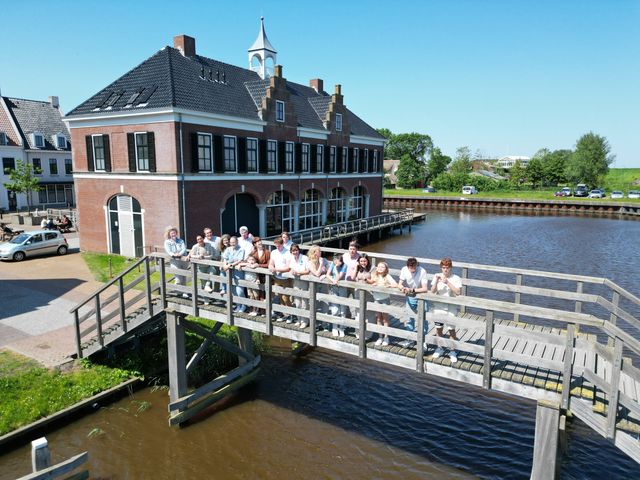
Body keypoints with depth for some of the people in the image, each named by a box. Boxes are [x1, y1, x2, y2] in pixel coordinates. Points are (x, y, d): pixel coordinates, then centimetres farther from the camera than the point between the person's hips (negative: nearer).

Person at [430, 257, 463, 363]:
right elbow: (432, 292, -4)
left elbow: (458, 292, -18)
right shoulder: (437, 276, 0)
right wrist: (436, 281, -20)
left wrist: (447, 283, -24)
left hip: (451, 308, -3)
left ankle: (453, 352, 18)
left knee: (451, 330, 2)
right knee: (438, 329, 14)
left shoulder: (456, 278, -7)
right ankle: (440, 348, 33)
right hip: (438, 306, 3)